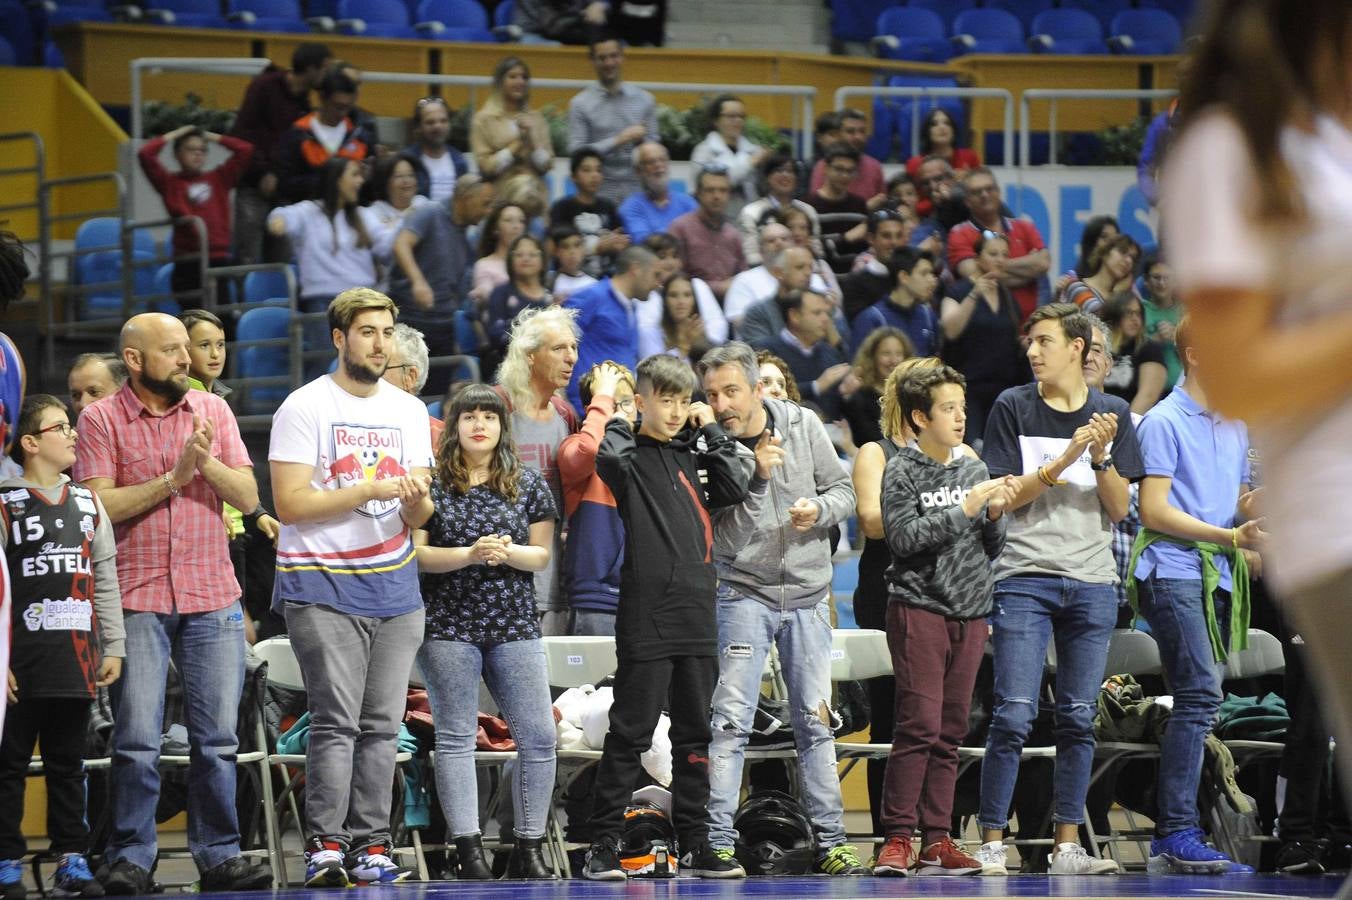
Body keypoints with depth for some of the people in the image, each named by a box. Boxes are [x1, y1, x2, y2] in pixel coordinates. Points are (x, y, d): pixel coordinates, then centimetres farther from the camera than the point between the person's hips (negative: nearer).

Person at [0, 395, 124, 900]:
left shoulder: (88, 504, 12)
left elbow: (105, 579, 15)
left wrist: (113, 647, 9)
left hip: (76, 658, 5)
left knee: (68, 763, 10)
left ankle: (72, 859, 14)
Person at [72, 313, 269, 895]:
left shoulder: (212, 410, 10)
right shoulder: (102, 419, 1)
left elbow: (248, 497, 6)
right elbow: (98, 506, -8)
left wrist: (207, 462, -12)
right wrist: (172, 479, -12)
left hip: (212, 599, 3)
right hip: (137, 599, -3)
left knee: (218, 736, 3)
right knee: (137, 740, -6)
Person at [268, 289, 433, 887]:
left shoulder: (408, 411, 13)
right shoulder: (304, 408, -4)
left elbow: (417, 518, 12)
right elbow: (290, 504, -12)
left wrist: (416, 500, -12)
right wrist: (371, 489, -16)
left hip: (394, 588, 5)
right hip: (323, 585, -5)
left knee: (381, 725, 1)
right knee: (336, 721, -12)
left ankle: (369, 846, 2)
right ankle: (324, 846, -12)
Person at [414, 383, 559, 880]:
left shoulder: (529, 484, 10)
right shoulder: (433, 483, 3)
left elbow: (542, 554, 10)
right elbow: (414, 553, -2)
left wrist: (508, 553, -11)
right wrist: (469, 554, -15)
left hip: (514, 625, 2)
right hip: (450, 626, -2)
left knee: (539, 737, -4)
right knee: (456, 738, -2)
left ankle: (529, 850, 5)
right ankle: (468, 851, -1)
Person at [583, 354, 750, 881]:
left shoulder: (693, 456, 16)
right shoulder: (631, 454, -2)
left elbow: (734, 491, 3)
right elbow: (610, 458, -25)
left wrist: (711, 433, 6)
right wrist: (618, 417, -6)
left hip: (698, 613, 6)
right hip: (647, 615, -6)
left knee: (695, 733, 10)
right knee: (630, 733, -6)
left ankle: (695, 845, 15)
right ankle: (603, 846, -3)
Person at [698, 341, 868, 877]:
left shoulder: (803, 425, -1)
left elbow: (843, 491, 5)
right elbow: (727, 534, -13)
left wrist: (820, 509, -16)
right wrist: (756, 475, -23)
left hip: (807, 593, 3)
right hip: (745, 592, -3)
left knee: (816, 722, 7)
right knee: (731, 720, -10)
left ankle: (829, 842, 12)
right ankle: (718, 843, -9)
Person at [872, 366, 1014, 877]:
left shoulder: (974, 470, 14)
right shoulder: (902, 472, -2)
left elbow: (992, 550, 16)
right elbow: (903, 537, -14)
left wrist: (996, 515, -3)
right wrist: (965, 509, -16)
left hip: (969, 613, 5)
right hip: (919, 607, -5)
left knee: (950, 732, 5)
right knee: (920, 725, -11)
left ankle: (936, 840, 6)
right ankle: (897, 839, -9)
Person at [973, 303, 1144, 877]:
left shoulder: (1113, 414, 9)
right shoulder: (1013, 408, 3)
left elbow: (1119, 508, 7)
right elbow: (1005, 497, -4)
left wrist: (1101, 459, -10)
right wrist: (1066, 458, -14)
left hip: (1093, 582, 3)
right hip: (1025, 578, -3)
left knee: (1079, 719, 3)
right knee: (1014, 715, -10)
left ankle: (1067, 845, 7)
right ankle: (992, 842, -7)